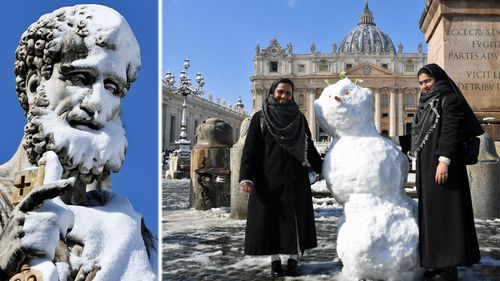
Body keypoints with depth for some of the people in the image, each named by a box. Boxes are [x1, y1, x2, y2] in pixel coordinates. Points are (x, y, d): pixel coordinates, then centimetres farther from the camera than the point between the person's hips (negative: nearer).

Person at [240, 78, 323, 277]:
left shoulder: (299, 118, 11)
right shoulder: (260, 118, 4)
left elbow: (309, 148, 17)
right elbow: (250, 149, -3)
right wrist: (246, 176, -15)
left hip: (294, 178, 2)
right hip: (268, 178, -2)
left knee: (295, 217, 2)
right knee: (269, 216, 0)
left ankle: (293, 259, 13)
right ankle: (275, 261, 11)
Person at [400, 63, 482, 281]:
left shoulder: (449, 99, -6)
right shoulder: (427, 103, 19)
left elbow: (452, 131, -17)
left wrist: (444, 160, -26)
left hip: (441, 164, -9)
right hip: (426, 165, 9)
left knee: (443, 211, -8)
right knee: (430, 212, 10)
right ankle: (435, 263, 18)